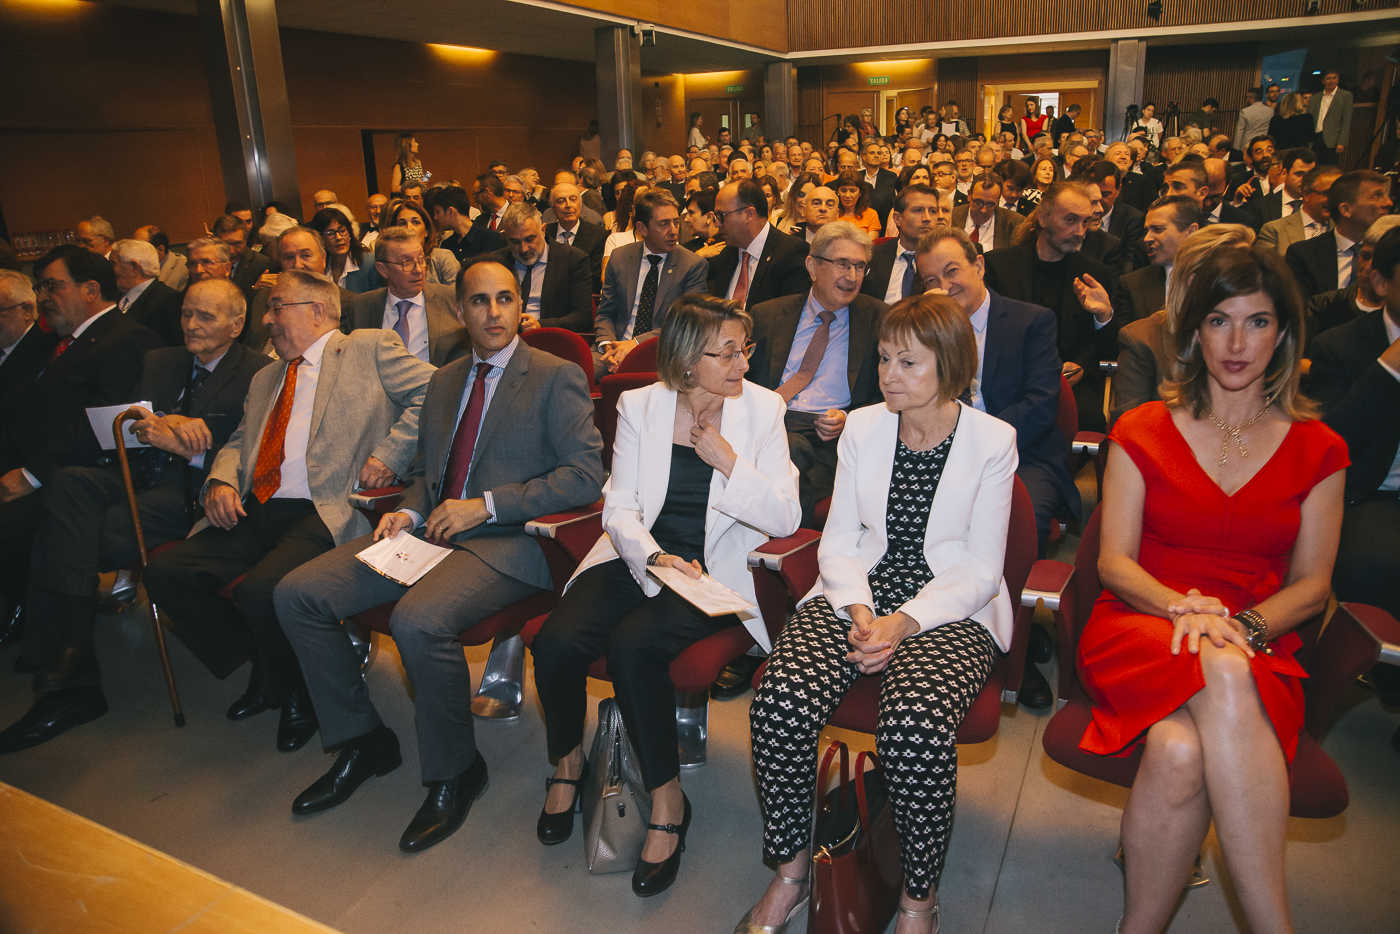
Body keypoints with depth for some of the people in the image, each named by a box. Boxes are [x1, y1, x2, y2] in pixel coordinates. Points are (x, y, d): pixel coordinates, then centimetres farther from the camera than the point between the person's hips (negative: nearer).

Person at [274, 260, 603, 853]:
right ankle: (362, 742, 12)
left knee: (418, 621, -33)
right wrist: (408, 511, 3)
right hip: (430, 532, 7)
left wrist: (486, 505, -15)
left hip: (507, 540, -7)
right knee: (296, 595, -5)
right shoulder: (444, 381, 20)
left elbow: (586, 474, -11)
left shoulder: (557, 378, -2)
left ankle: (455, 773, -6)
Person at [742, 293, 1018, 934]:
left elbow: (981, 569, -3)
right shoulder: (862, 426, 10)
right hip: (856, 597, 3)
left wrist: (905, 621, -17)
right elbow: (839, 538, 8)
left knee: (915, 725, -33)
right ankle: (791, 871, 1)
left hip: (950, 611, -3)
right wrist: (859, 610, -11)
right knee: (779, 705, -25)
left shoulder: (992, 441, 0)